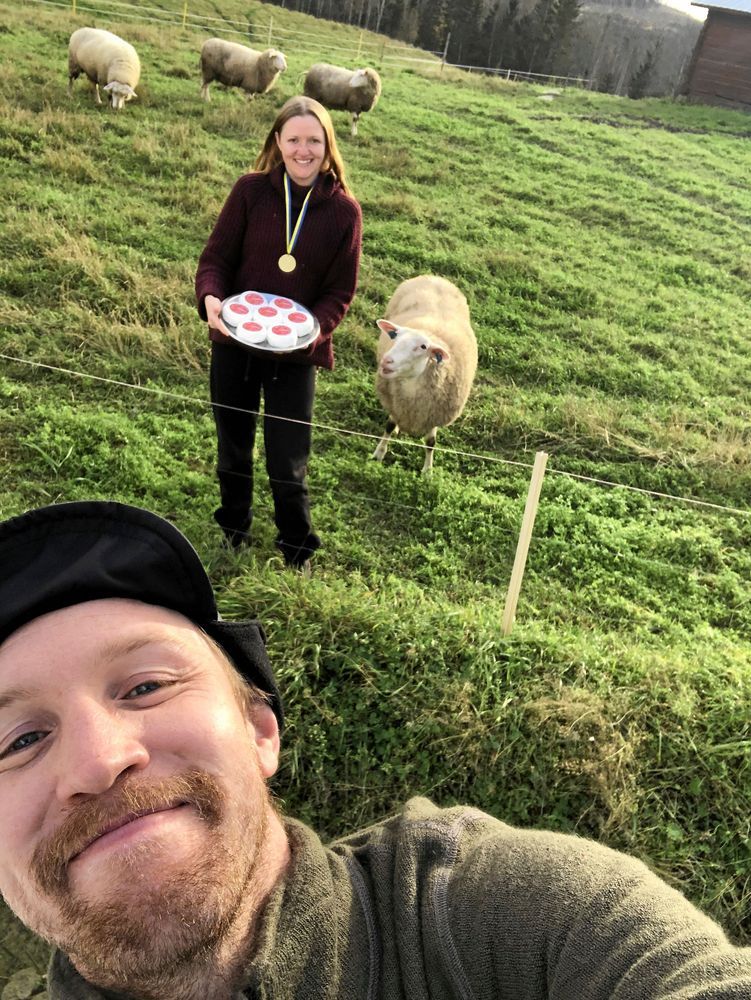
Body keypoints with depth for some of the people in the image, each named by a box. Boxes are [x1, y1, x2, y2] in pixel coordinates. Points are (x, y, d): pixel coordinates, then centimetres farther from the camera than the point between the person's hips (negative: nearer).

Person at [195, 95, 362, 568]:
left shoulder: (344, 210, -6)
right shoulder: (251, 190, -6)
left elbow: (340, 292, -4)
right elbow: (217, 256, -3)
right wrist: (211, 297, -24)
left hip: (296, 354, -2)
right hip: (234, 344, 2)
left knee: (288, 465, 3)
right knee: (233, 450, 19)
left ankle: (298, 551, 29)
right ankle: (234, 532, 44)